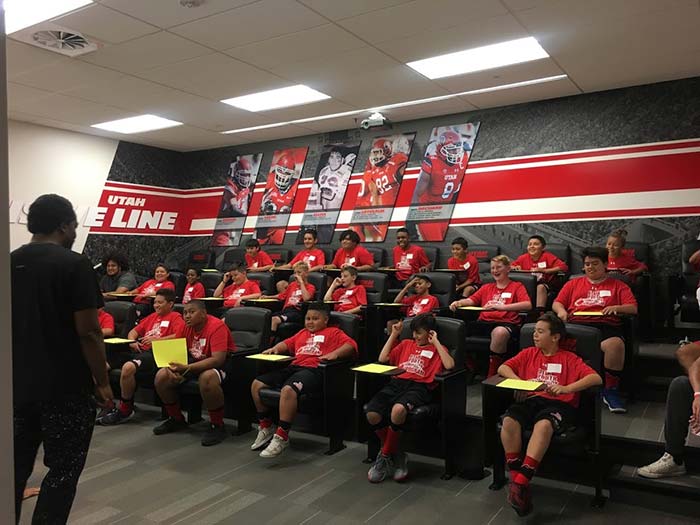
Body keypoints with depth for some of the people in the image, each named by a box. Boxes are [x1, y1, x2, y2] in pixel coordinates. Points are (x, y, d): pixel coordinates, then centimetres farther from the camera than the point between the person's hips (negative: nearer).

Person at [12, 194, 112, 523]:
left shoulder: (9, 263, 6)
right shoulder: (74, 264, -13)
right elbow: (88, 331, -17)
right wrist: (102, 381, -8)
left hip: (17, 384, 7)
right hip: (65, 386, -6)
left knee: (15, 468, 18)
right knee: (63, 470, 6)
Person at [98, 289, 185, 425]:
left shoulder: (175, 317, 7)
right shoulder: (152, 317, 31)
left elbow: (178, 336, -11)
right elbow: (134, 331, 31)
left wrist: (157, 339, -16)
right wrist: (132, 341, 9)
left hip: (155, 353, -8)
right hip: (139, 351, 8)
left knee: (128, 367, -36)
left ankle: (125, 410, -17)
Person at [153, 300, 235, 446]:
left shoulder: (216, 326, -24)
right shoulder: (187, 327, -1)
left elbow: (218, 359, -32)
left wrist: (187, 368, -37)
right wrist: (172, 367, -19)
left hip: (221, 364, -8)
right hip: (195, 362, 8)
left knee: (207, 378, -40)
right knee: (162, 376, -7)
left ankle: (217, 426, -18)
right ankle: (176, 419, 15)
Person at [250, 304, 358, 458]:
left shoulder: (333, 332, 15)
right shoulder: (302, 333, 35)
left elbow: (351, 345, 1)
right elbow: (287, 343, 39)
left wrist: (335, 353, -17)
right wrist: (275, 348, 17)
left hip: (313, 370, -7)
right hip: (293, 367, 8)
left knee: (288, 390, -37)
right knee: (256, 385, -5)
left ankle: (282, 437, -27)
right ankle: (266, 428, 9)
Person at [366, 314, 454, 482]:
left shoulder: (437, 349, 19)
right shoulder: (406, 344, 31)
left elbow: (449, 365, -2)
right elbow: (382, 359, 24)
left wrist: (436, 342, 4)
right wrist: (394, 335, 24)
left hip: (419, 387, -4)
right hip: (396, 383, 4)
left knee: (398, 409, -39)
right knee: (372, 415, -27)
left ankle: (385, 456, -14)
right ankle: (395, 455, -1)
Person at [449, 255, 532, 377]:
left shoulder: (517, 286, 15)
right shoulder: (486, 287, 30)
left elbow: (528, 305, -4)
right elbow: (471, 300, 16)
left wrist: (502, 307, -20)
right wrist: (459, 302, -10)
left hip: (506, 323, -4)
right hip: (484, 322, 4)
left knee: (500, 332, -41)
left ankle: (492, 375, -24)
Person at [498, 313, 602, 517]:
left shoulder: (569, 359, 12)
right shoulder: (529, 353, 23)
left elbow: (596, 378, -3)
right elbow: (503, 368, 16)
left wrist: (565, 389, -17)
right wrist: (518, 381, -6)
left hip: (558, 404, -3)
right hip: (529, 400, 3)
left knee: (544, 424, -38)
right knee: (509, 421, -31)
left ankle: (520, 483, -38)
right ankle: (517, 479, -25)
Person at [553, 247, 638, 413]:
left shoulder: (618, 285, 24)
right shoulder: (573, 284, 30)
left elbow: (633, 308, 13)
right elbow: (557, 303, 24)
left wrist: (617, 308, -8)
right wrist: (561, 311, 0)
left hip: (605, 325, -1)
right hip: (576, 323, 1)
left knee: (616, 344, -37)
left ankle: (610, 390, -18)